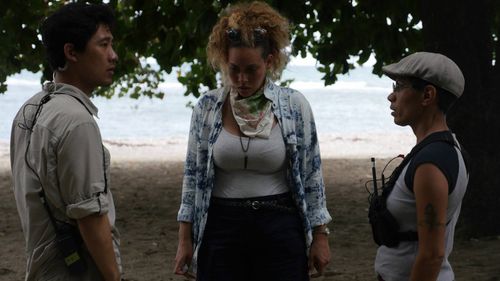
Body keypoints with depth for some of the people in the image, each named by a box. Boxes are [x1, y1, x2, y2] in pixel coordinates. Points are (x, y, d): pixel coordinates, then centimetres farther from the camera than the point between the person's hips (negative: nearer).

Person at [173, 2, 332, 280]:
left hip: (280, 227, -1)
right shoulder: (207, 107, 0)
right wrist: (185, 239, 3)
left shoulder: (294, 105, -3)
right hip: (221, 227, 1)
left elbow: (312, 174, 2)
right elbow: (193, 174, 5)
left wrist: (320, 236, 1)